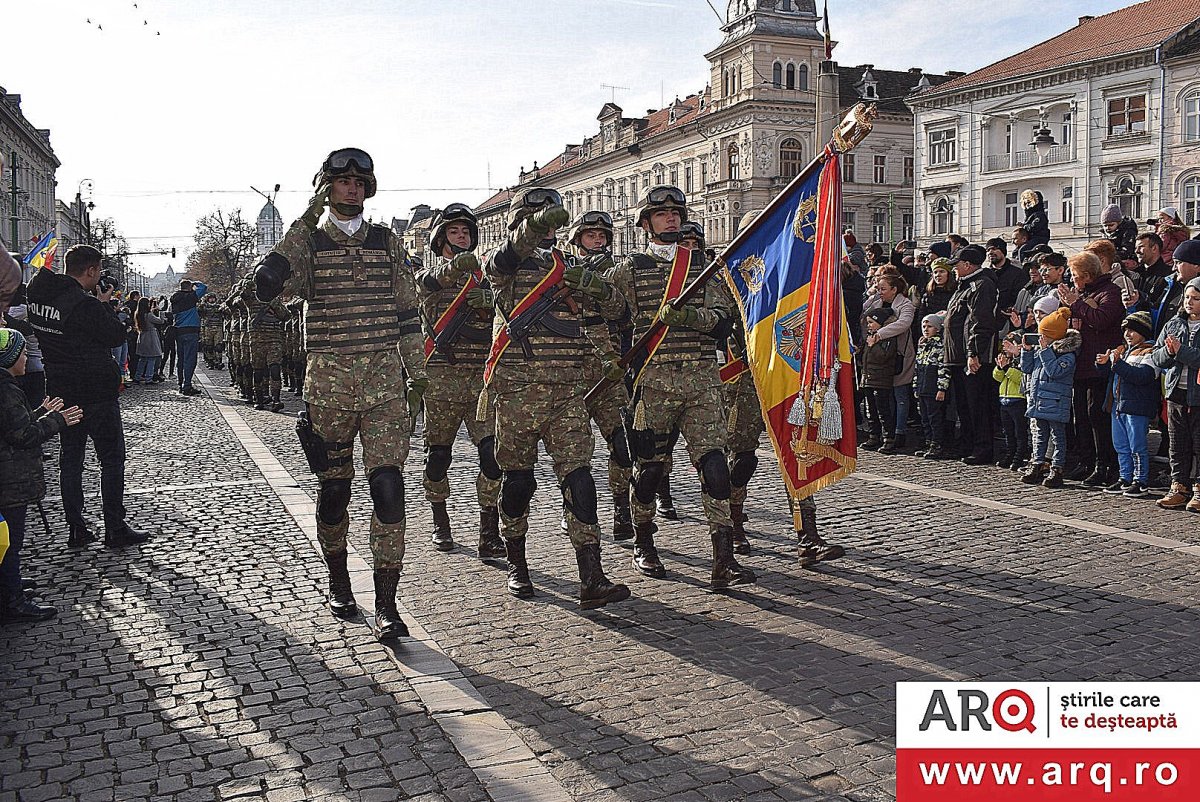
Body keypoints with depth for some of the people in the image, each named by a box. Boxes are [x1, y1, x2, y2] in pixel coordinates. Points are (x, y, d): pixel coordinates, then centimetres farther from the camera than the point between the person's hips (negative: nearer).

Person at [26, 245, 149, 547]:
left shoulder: (39, 296, 4)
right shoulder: (86, 304, -21)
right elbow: (117, 336, -12)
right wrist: (105, 303, -2)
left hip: (61, 392, 8)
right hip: (97, 394, -7)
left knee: (70, 458, 12)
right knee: (112, 460, 2)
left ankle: (76, 529, 17)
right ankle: (115, 529, 5)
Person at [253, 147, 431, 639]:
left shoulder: (386, 242, 11)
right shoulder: (306, 241, 4)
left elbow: (407, 312, 15)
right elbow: (264, 286, -16)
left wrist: (417, 377, 10)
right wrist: (304, 224, -15)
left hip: (384, 379, 1)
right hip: (329, 380, -1)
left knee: (388, 485, -9)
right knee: (333, 488, 9)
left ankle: (386, 606, -4)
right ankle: (338, 581, 32)